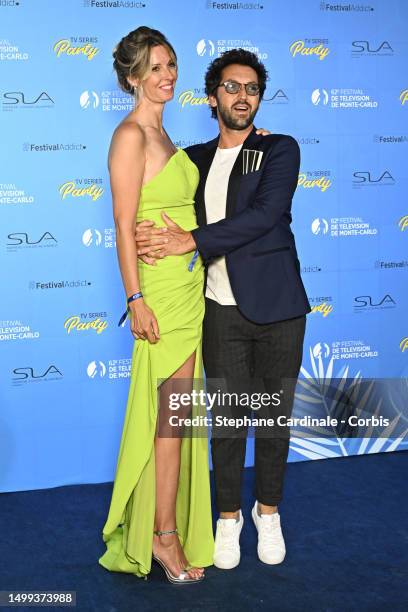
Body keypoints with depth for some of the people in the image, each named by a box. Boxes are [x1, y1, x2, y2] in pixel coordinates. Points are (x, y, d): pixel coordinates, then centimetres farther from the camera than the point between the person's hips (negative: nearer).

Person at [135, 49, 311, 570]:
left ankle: (268, 511, 27)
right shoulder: (194, 159, 11)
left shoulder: (281, 150, -1)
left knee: (275, 414, 8)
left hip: (277, 309, -1)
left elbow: (264, 214, -16)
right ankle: (229, 516, 23)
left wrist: (190, 240, -21)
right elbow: (170, 216, 12)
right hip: (221, 310, 2)